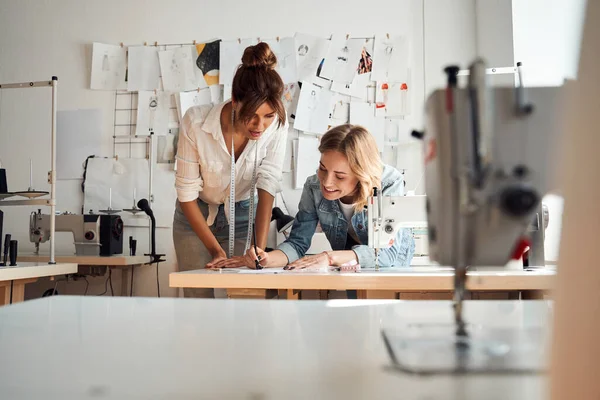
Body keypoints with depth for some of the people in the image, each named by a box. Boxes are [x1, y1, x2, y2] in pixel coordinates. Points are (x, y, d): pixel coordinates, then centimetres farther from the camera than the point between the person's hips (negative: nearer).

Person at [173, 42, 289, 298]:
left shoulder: (276, 126, -24)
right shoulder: (196, 122, -28)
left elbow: (268, 186, -23)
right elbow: (186, 193, -20)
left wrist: (260, 248, -33)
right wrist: (215, 248, -24)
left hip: (241, 214, 1)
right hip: (196, 214, -1)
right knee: (199, 296, -3)